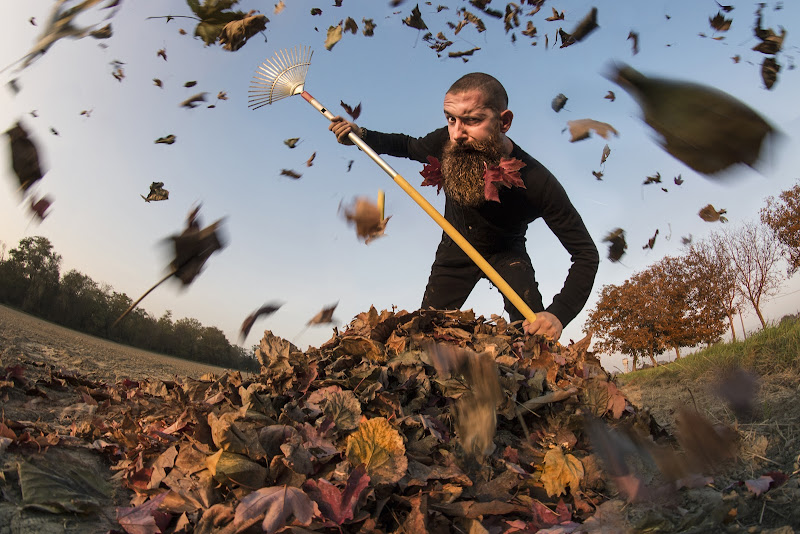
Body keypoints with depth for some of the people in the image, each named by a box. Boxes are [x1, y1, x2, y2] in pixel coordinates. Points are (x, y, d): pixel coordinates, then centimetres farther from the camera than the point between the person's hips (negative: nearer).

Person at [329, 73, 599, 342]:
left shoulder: (537, 183, -35)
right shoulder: (446, 143, -25)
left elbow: (586, 253, -27)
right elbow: (409, 146, 1)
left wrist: (558, 314, -42)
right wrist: (362, 135, -16)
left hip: (506, 253, -2)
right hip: (456, 249, 3)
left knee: (536, 335, -22)